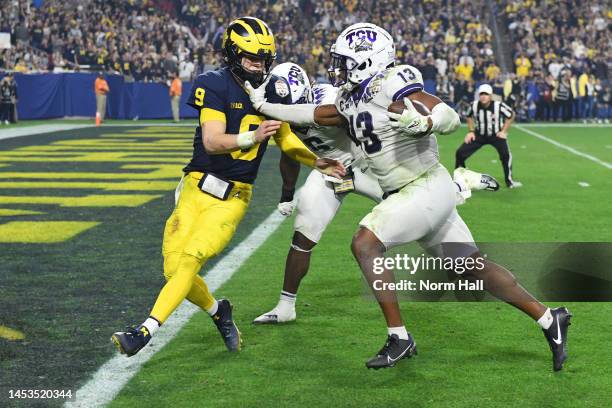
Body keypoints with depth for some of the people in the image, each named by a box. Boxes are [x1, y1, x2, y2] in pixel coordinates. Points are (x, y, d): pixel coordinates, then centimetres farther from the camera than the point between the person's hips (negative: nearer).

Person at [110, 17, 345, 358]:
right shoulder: (216, 85, -10)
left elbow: (286, 139, 19)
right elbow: (212, 141, -19)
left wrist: (318, 163, 9)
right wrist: (253, 138, -32)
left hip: (233, 197, 1)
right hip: (198, 188, -1)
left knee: (190, 259, -18)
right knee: (174, 268, -3)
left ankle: (146, 332, -17)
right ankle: (218, 311, 25)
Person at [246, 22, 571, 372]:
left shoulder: (391, 84, -17)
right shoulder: (351, 100, 8)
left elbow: (451, 118, -21)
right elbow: (314, 115, 19)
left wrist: (421, 123, -40)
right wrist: (265, 106, 16)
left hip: (427, 189, -9)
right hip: (408, 194, 9)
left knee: (365, 245, -12)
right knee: (473, 266, 11)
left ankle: (399, 339, -6)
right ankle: (549, 318, 18)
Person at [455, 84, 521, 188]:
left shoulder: (499, 106, -23)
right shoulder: (474, 105, -15)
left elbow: (511, 115, -5)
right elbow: (469, 117, 8)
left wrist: (503, 131, -9)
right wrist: (471, 131, -2)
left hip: (496, 135, -2)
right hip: (479, 135, 2)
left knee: (506, 155, -24)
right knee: (460, 153, -7)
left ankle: (509, 181, -5)